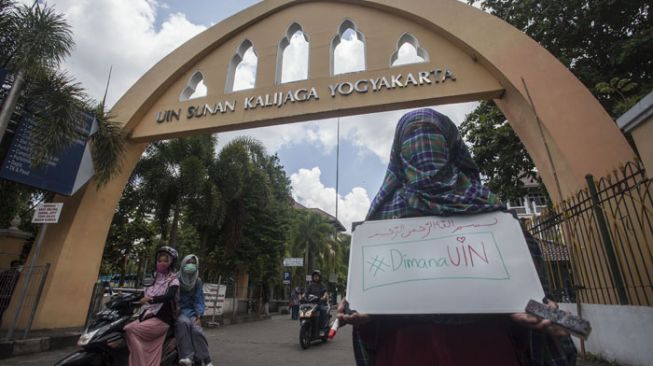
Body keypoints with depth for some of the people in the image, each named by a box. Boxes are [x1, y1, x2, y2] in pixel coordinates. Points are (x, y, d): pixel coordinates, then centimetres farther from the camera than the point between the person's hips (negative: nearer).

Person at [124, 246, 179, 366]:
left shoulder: (173, 280, -4)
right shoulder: (153, 278, 16)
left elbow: (169, 296, -22)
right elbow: (144, 295, 23)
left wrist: (151, 299, -36)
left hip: (161, 319, -6)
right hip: (146, 316, 6)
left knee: (130, 330, -22)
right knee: (126, 329, -17)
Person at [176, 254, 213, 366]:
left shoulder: (197, 281, 8)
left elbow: (199, 300, 4)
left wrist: (199, 316, -10)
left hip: (191, 310, 2)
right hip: (177, 310, -1)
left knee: (196, 329, -25)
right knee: (184, 322, -34)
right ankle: (187, 356, -35)